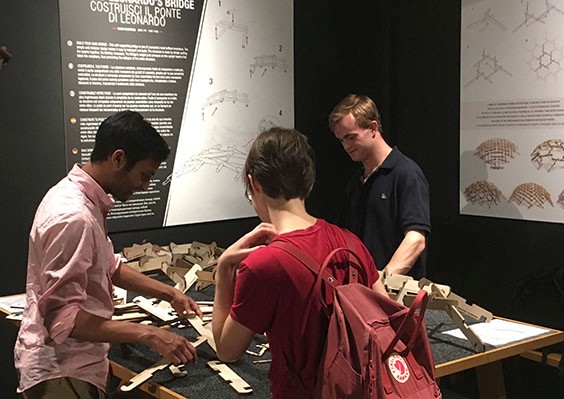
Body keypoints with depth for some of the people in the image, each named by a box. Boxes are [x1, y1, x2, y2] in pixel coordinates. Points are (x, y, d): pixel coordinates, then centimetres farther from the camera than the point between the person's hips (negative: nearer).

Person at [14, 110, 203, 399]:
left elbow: (108, 265, 15)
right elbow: (63, 318, -28)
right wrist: (149, 335, -29)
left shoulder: (78, 196, 4)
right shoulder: (73, 217, -28)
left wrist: (169, 293, 9)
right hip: (63, 375, -10)